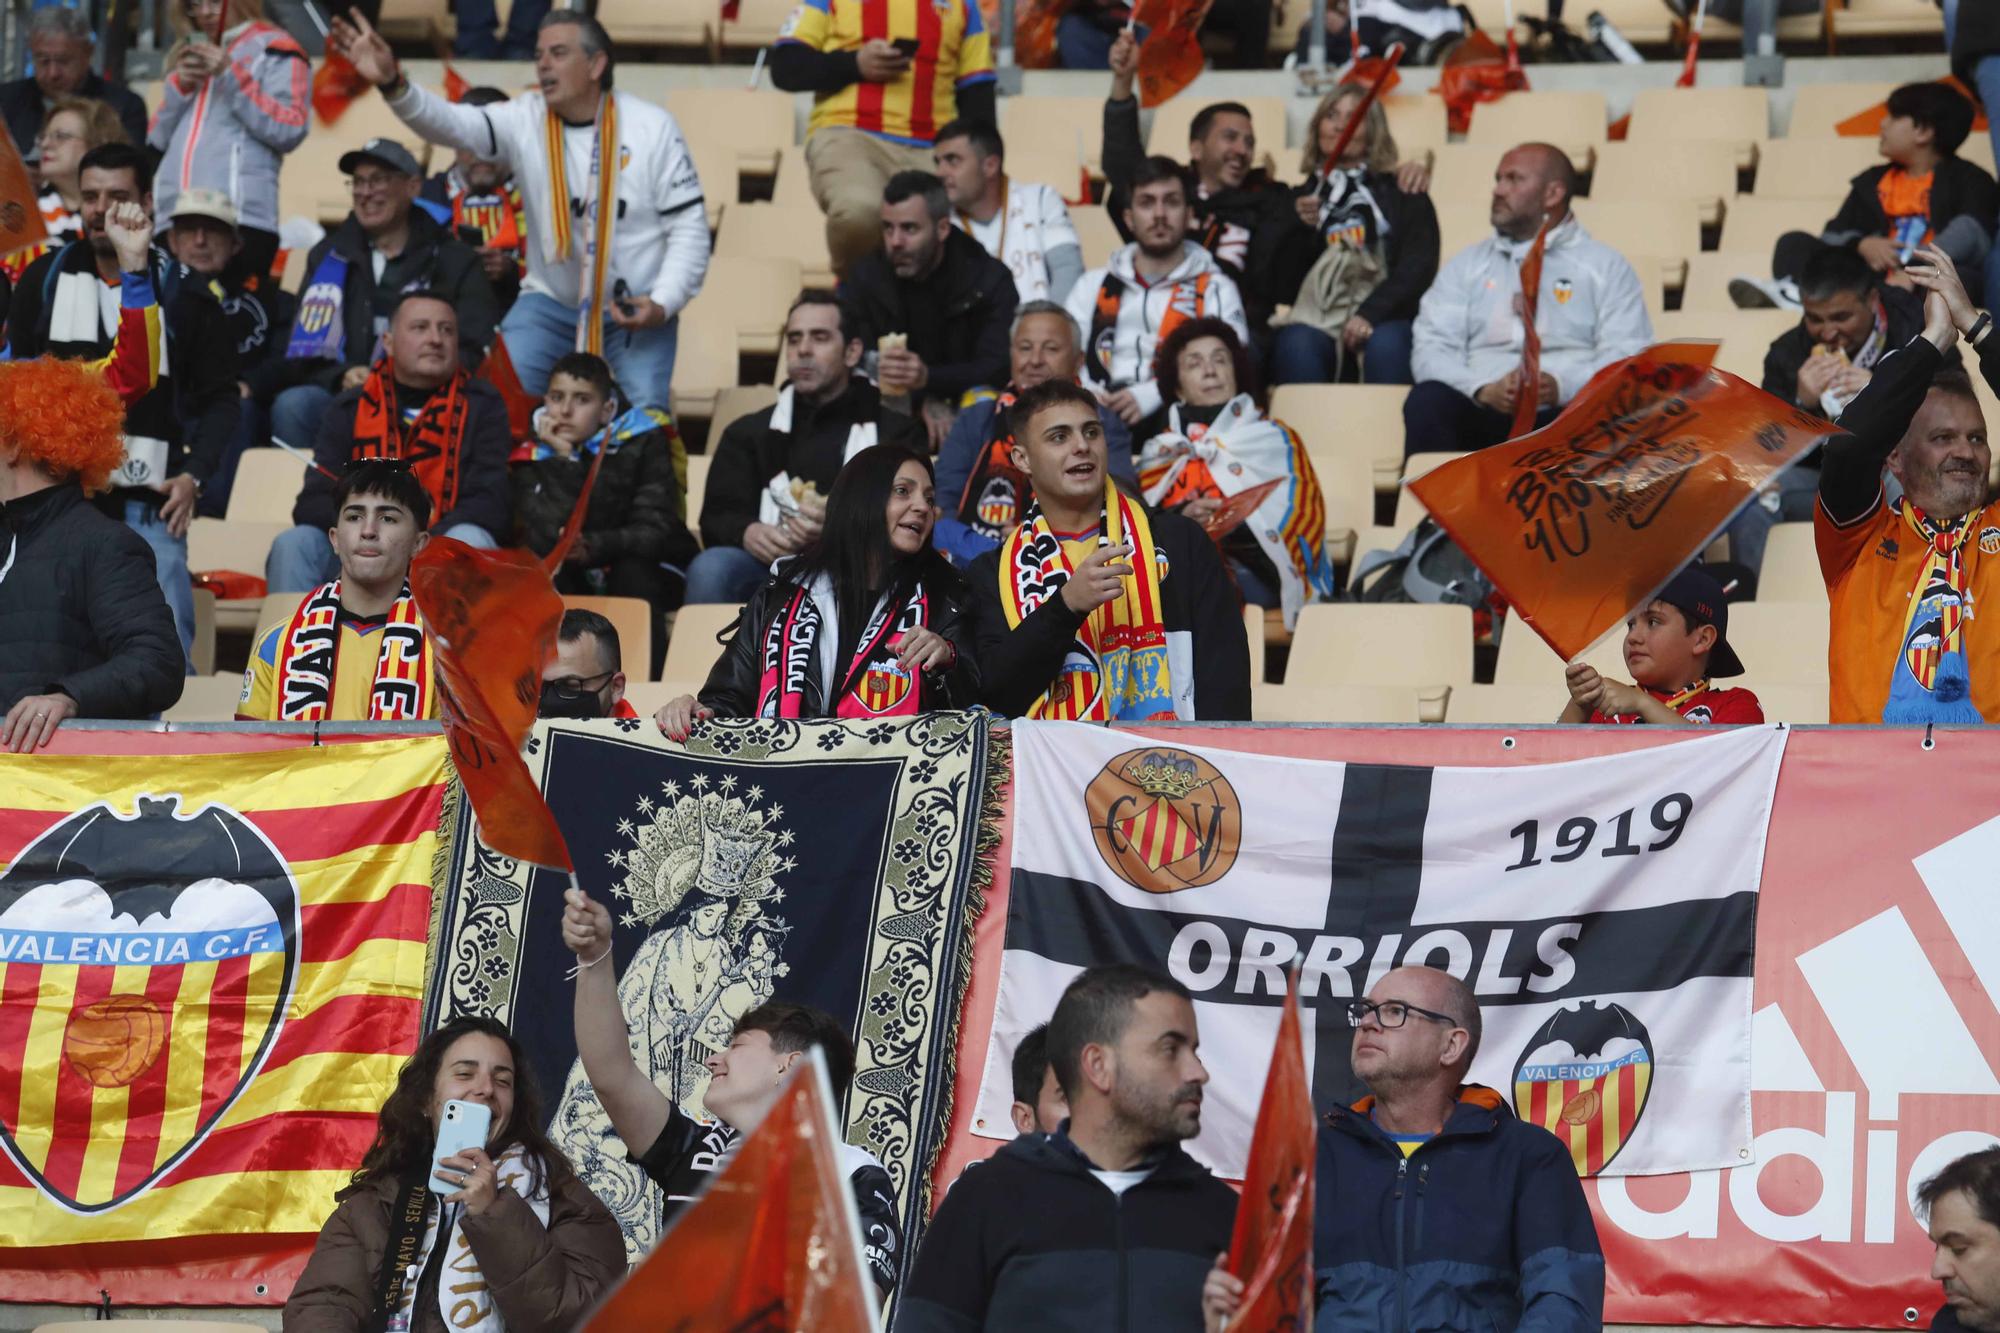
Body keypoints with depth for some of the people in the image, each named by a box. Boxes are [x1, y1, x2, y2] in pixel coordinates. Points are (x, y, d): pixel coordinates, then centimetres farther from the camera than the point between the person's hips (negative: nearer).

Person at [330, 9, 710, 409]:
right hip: (551, 303, 2)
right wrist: (392, 84, -43)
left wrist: (663, 303, -20)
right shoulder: (524, 120, -5)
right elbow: (452, 124, -23)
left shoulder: (652, 128, -9)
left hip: (637, 309, -2)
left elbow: (689, 226, -6)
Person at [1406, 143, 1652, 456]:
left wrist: (1562, 386, -18)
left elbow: (1627, 353, 3)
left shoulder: (1607, 266, 16)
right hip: (1483, 416, 2)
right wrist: (1483, 389, -13)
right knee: (1427, 400, -32)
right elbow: (1431, 348, 9)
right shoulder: (1466, 266, 22)